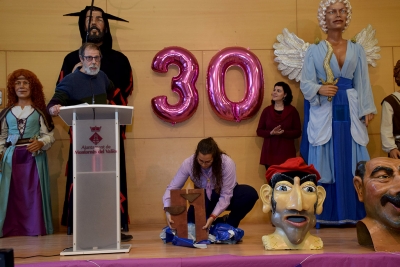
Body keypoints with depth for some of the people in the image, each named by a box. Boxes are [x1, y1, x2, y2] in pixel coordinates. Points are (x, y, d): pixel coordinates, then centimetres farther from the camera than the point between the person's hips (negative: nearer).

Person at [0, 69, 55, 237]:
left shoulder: (39, 111, 5)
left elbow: (49, 135, 0)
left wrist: (40, 143, -19)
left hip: (34, 156, -2)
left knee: (33, 192, -4)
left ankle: (35, 229, 3)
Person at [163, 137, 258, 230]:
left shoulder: (227, 163, -30)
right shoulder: (188, 163, -24)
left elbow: (226, 195, -27)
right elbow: (172, 188, -20)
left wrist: (213, 217, -39)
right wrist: (168, 211, -35)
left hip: (224, 197, -1)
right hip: (204, 198, 1)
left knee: (250, 194, -30)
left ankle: (229, 224, -8)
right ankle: (222, 221, 3)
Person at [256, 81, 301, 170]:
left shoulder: (292, 110, 1)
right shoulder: (267, 110, 6)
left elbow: (298, 132, -1)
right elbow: (259, 131, 6)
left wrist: (283, 133, -17)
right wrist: (271, 133, -13)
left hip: (286, 153, -1)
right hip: (269, 153, 2)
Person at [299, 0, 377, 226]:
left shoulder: (357, 50, 11)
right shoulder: (314, 51, 4)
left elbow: (363, 83, 8)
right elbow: (305, 83, -1)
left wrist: (367, 110, -2)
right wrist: (320, 89, -21)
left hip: (350, 112, 2)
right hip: (324, 112, -2)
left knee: (351, 163, 1)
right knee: (324, 163, -3)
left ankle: (352, 213, 8)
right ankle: (324, 215, 3)